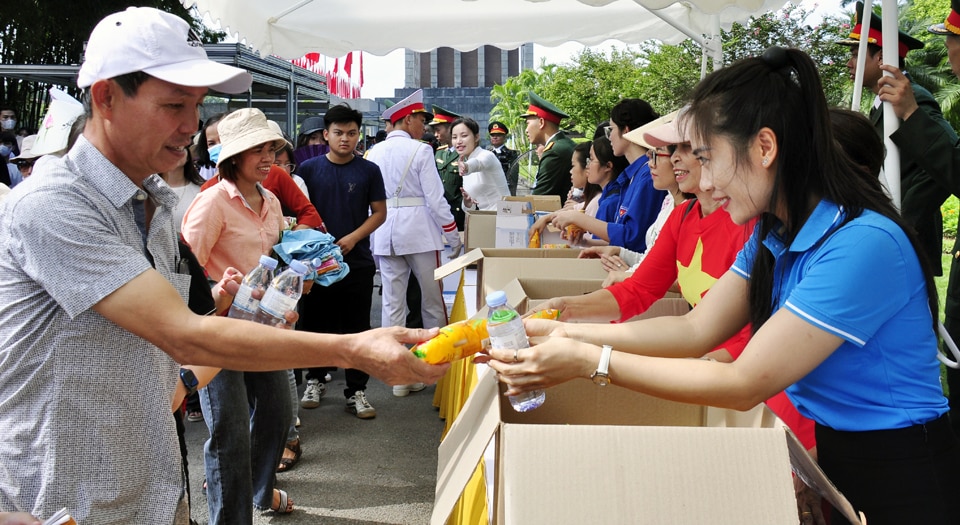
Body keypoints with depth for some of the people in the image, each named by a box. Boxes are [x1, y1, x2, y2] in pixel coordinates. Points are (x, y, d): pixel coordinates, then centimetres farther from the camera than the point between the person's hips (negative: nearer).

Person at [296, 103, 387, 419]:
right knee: (315, 323, 10)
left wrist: (353, 238, -12)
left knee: (357, 328, 3)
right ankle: (314, 378, 28)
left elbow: (379, 212, 2)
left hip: (357, 261, 0)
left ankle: (356, 390, 12)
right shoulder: (309, 169, 2)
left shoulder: (369, 171, 2)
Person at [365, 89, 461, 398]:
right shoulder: (420, 151, -8)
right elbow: (435, 199, -11)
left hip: (385, 235, 5)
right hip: (419, 232, -5)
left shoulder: (374, 153, 7)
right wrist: (453, 236, -3)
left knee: (392, 303, 5)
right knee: (432, 301, 9)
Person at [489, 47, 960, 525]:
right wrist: (568, 334, -10)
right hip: (829, 453, 7)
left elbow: (743, 385, -25)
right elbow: (696, 329, 0)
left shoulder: (861, 244, -25)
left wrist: (588, 361, -25)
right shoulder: (773, 235, 2)